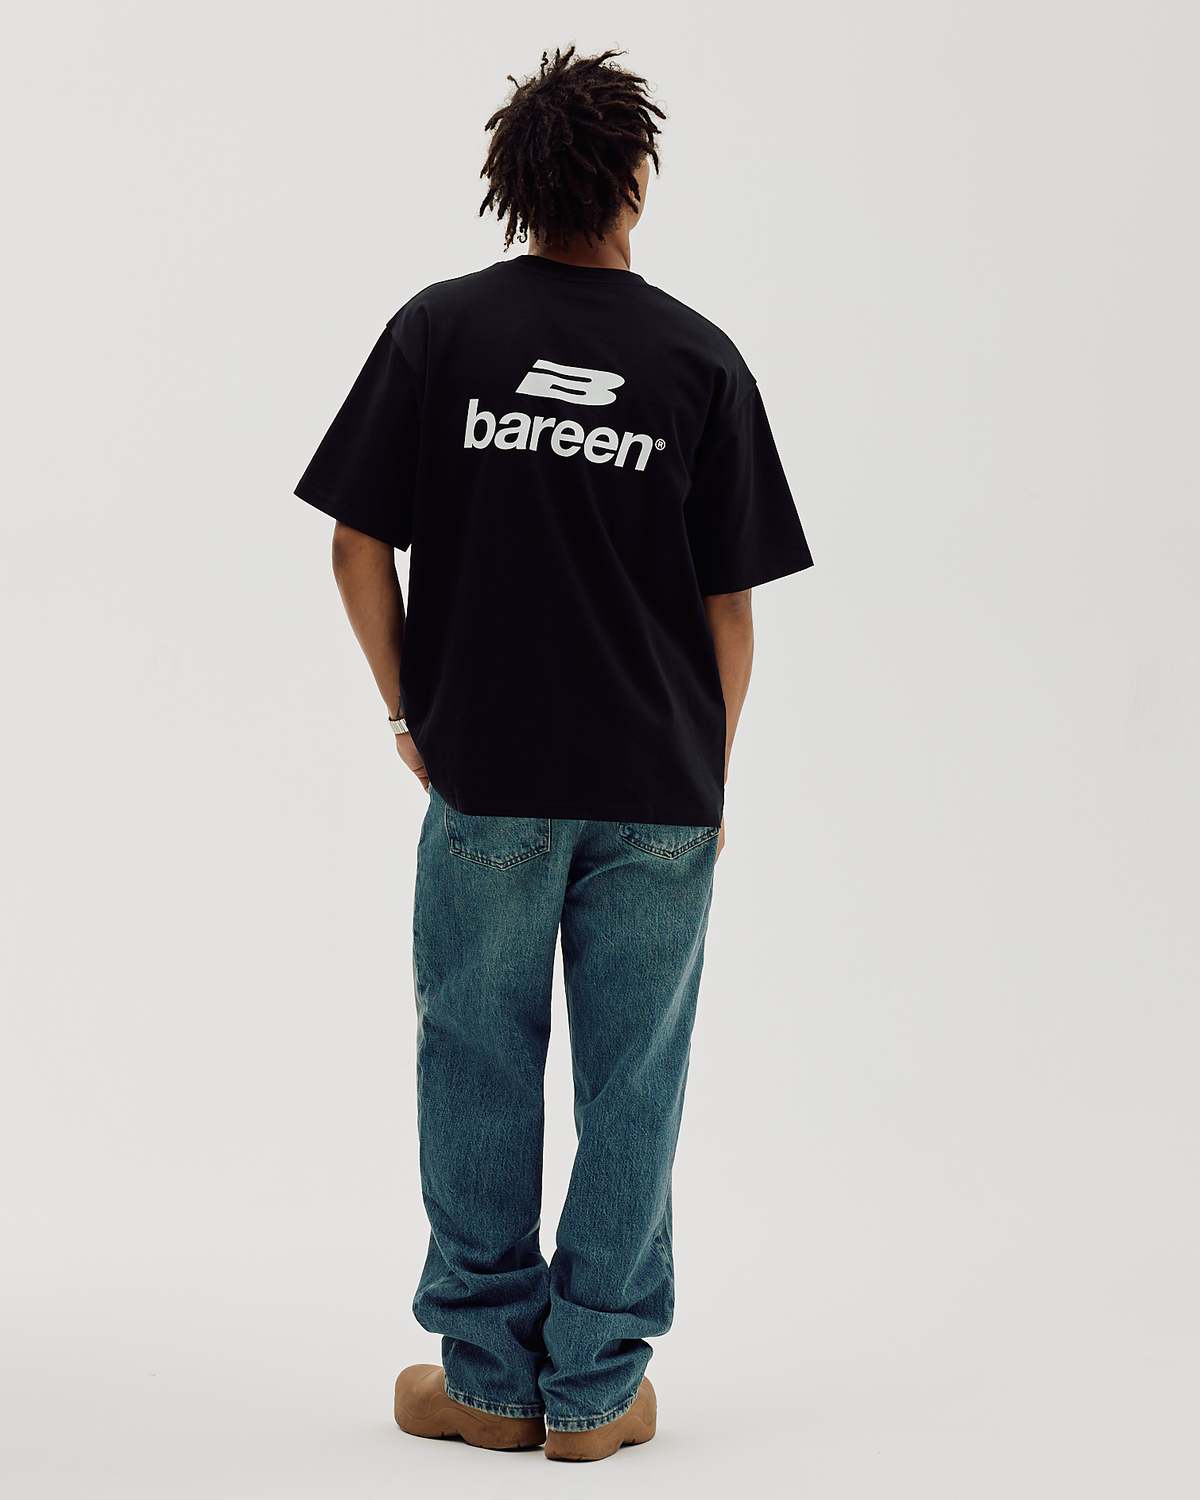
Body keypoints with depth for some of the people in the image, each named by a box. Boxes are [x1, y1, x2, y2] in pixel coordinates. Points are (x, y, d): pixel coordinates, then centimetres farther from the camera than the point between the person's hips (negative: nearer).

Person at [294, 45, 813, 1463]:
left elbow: (360, 548, -1)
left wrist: (411, 713, 11)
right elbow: (730, 604, 1)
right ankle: (595, 1385, 14)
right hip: (661, 786, 0)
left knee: (479, 1068, 9)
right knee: (630, 1083, 8)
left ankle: (488, 1374, 17)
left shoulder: (438, 331, -2)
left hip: (487, 774, 0)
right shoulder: (699, 358, -1)